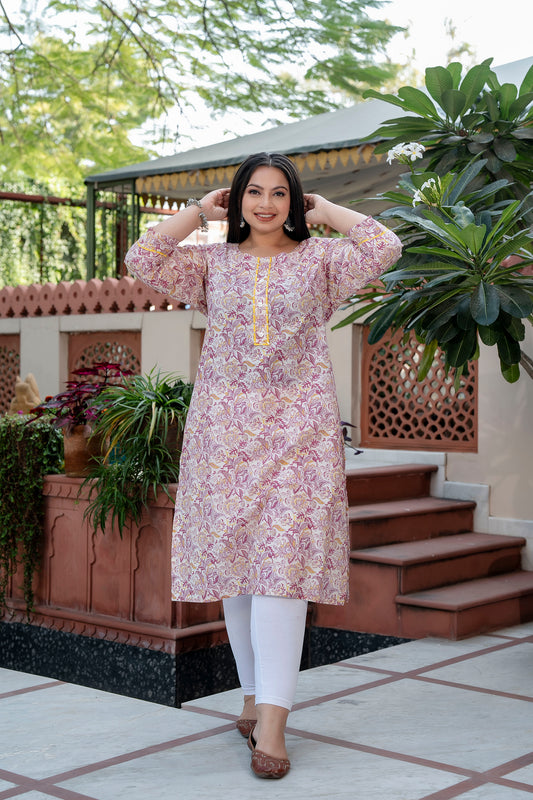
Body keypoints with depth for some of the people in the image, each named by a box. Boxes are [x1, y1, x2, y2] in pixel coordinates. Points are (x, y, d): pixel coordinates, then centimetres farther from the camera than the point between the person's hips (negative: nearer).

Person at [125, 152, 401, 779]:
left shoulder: (318, 258, 9)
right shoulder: (213, 262, 12)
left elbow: (384, 247, -6)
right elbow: (142, 261, 0)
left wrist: (325, 211, 7)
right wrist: (199, 210, 7)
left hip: (298, 426, -2)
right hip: (226, 425, 2)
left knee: (284, 559, -11)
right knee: (235, 559, 3)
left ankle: (272, 716, -12)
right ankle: (254, 693, 18)